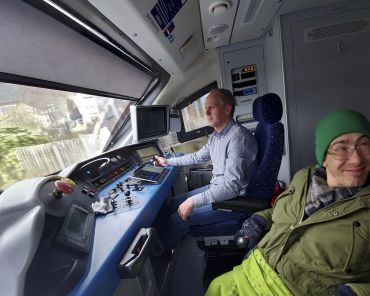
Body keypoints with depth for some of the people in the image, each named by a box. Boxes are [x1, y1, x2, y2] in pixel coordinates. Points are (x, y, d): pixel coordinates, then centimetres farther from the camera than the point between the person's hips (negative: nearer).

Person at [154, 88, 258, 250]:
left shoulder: (238, 137, -26)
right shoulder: (216, 135, 4)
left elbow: (231, 186, -29)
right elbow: (198, 156, 18)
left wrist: (193, 201, -26)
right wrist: (168, 161, 21)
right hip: (216, 188, 9)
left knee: (178, 218, -11)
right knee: (174, 204, 9)